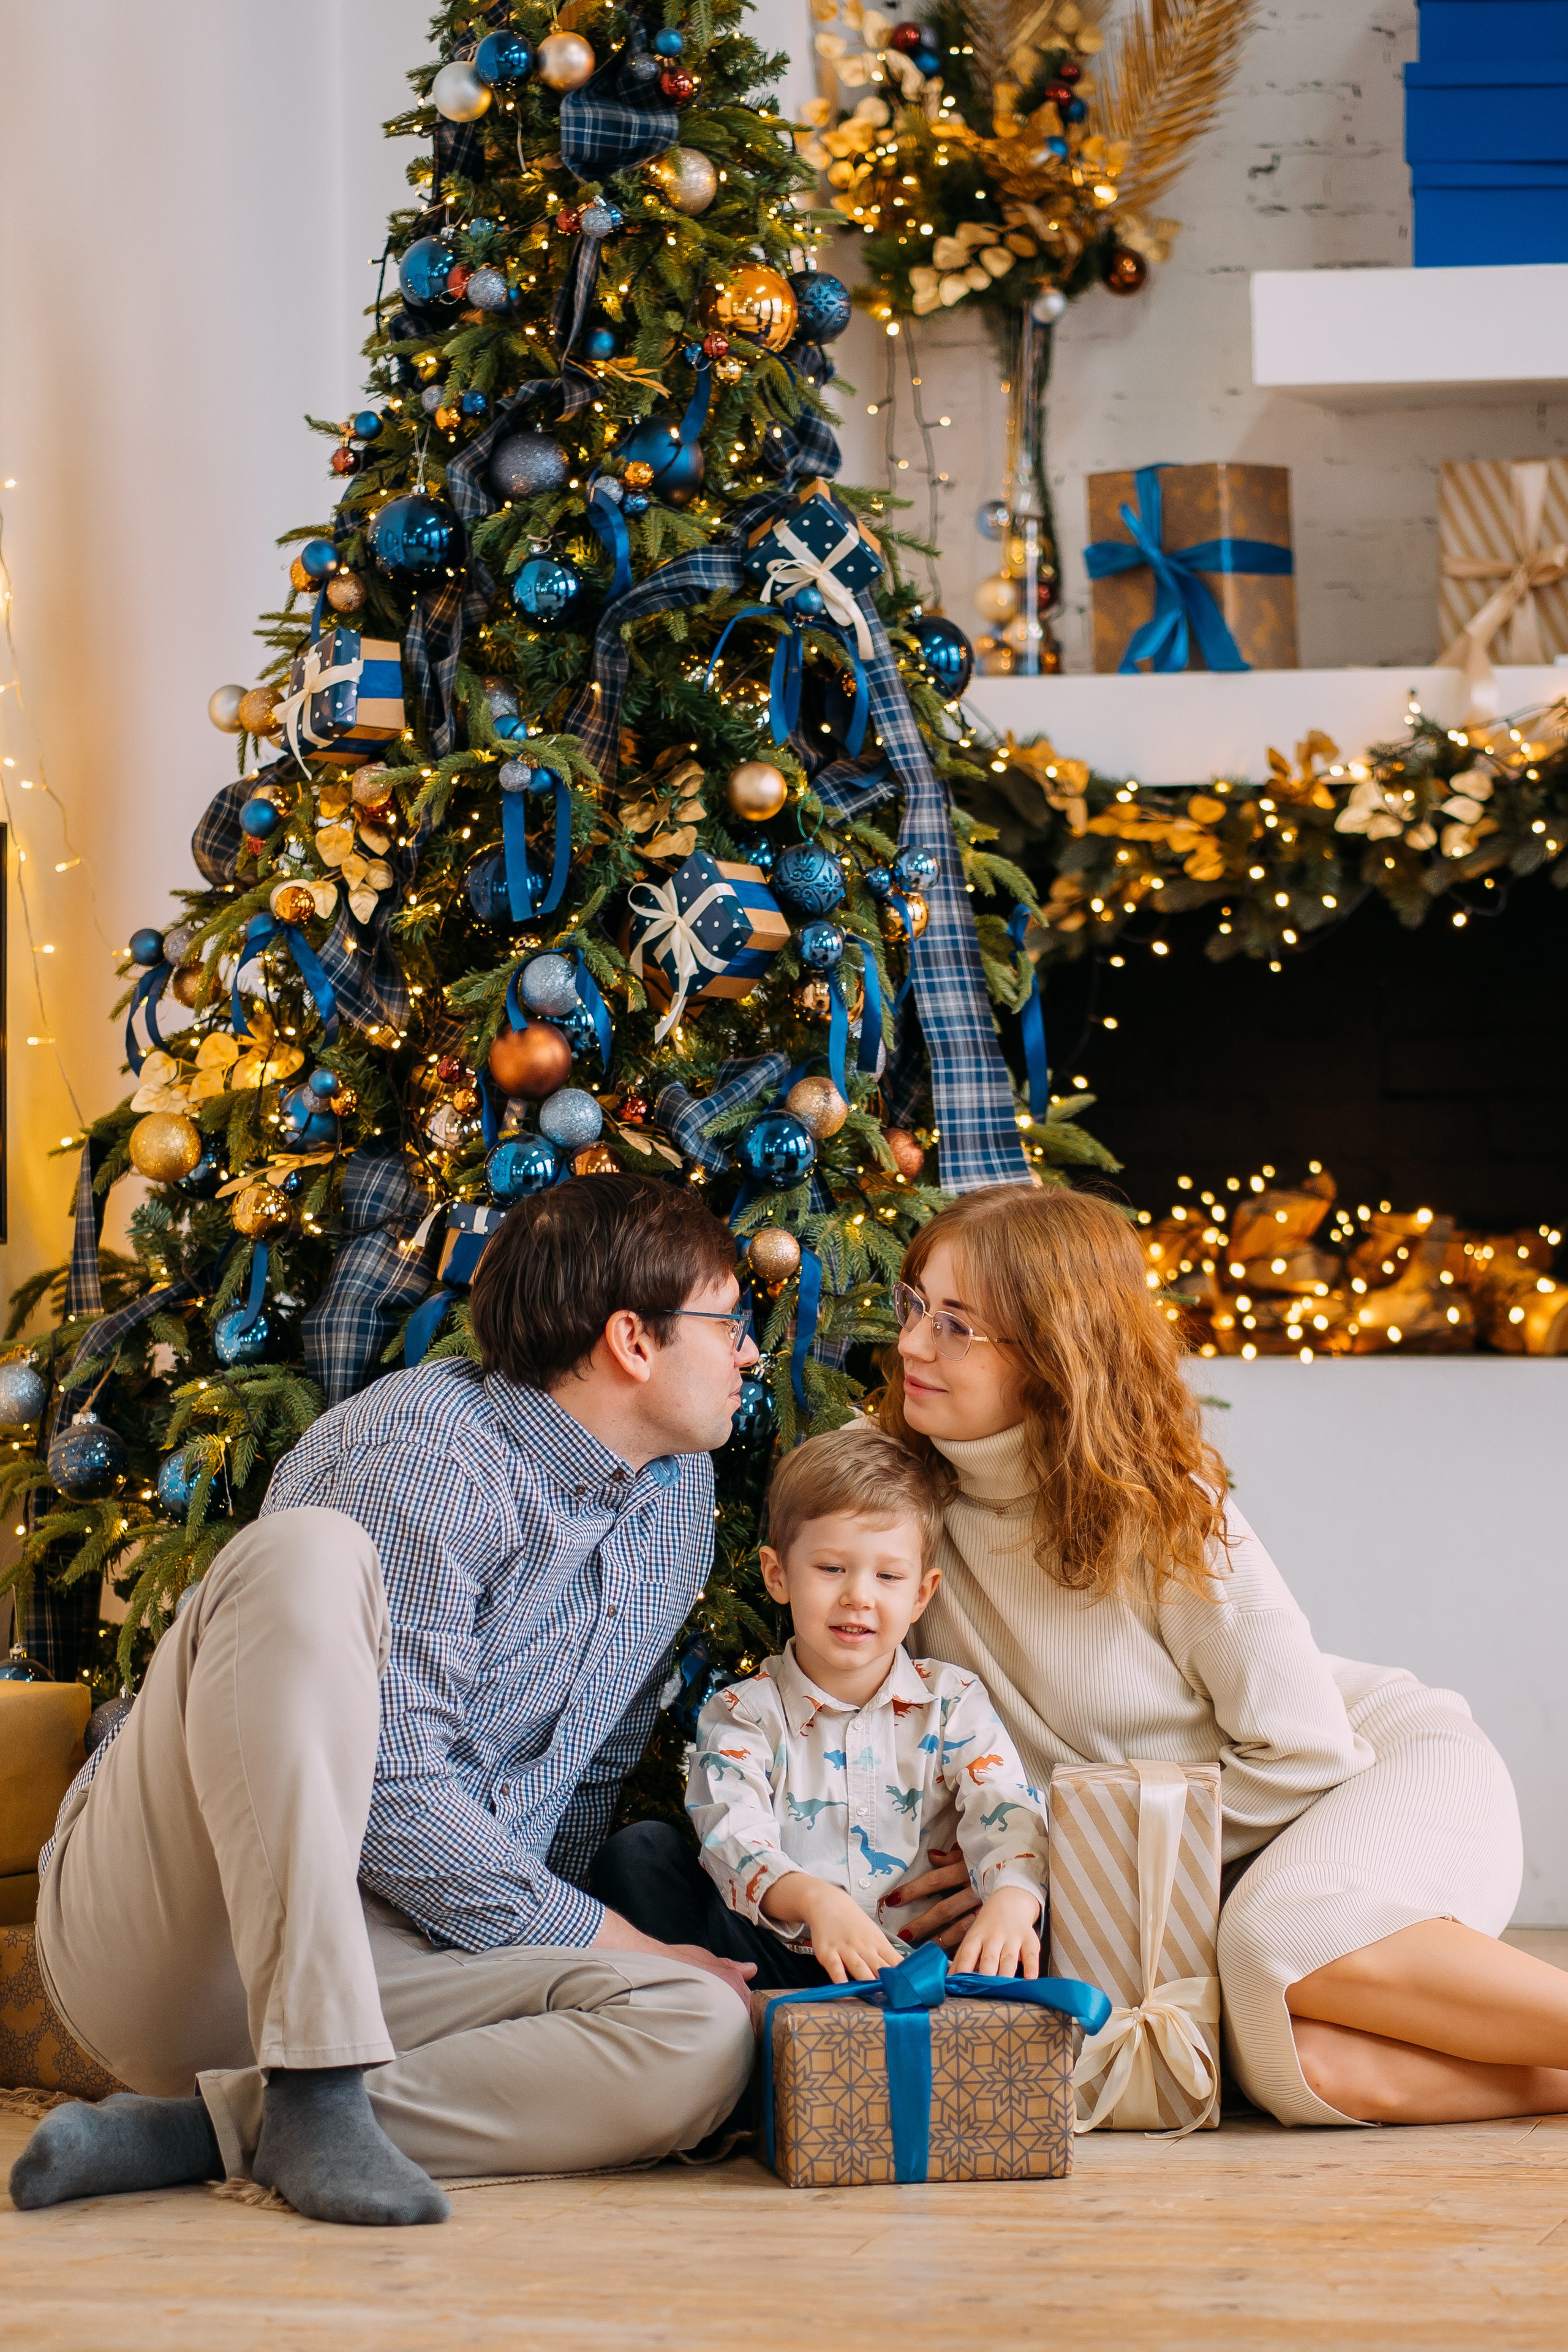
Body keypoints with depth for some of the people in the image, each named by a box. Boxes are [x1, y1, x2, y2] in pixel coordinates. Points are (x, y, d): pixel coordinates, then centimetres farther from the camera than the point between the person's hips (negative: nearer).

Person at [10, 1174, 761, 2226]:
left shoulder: (684, 1491, 15)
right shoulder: (423, 1454, -12)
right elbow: (393, 1802, -19)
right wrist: (611, 1942, -12)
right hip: (166, 1919, -7)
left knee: (706, 2040, -23)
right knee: (309, 1551, -32)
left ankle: (203, 2130, -25)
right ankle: (315, 2092, -38)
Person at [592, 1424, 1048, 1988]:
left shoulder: (951, 1702, 9)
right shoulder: (744, 1714, 5)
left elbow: (1005, 1814, -6)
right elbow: (734, 1838, -14)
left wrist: (1013, 1896, -32)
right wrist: (814, 1898, -37)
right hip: (788, 1966, 0)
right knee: (639, 1853, -18)